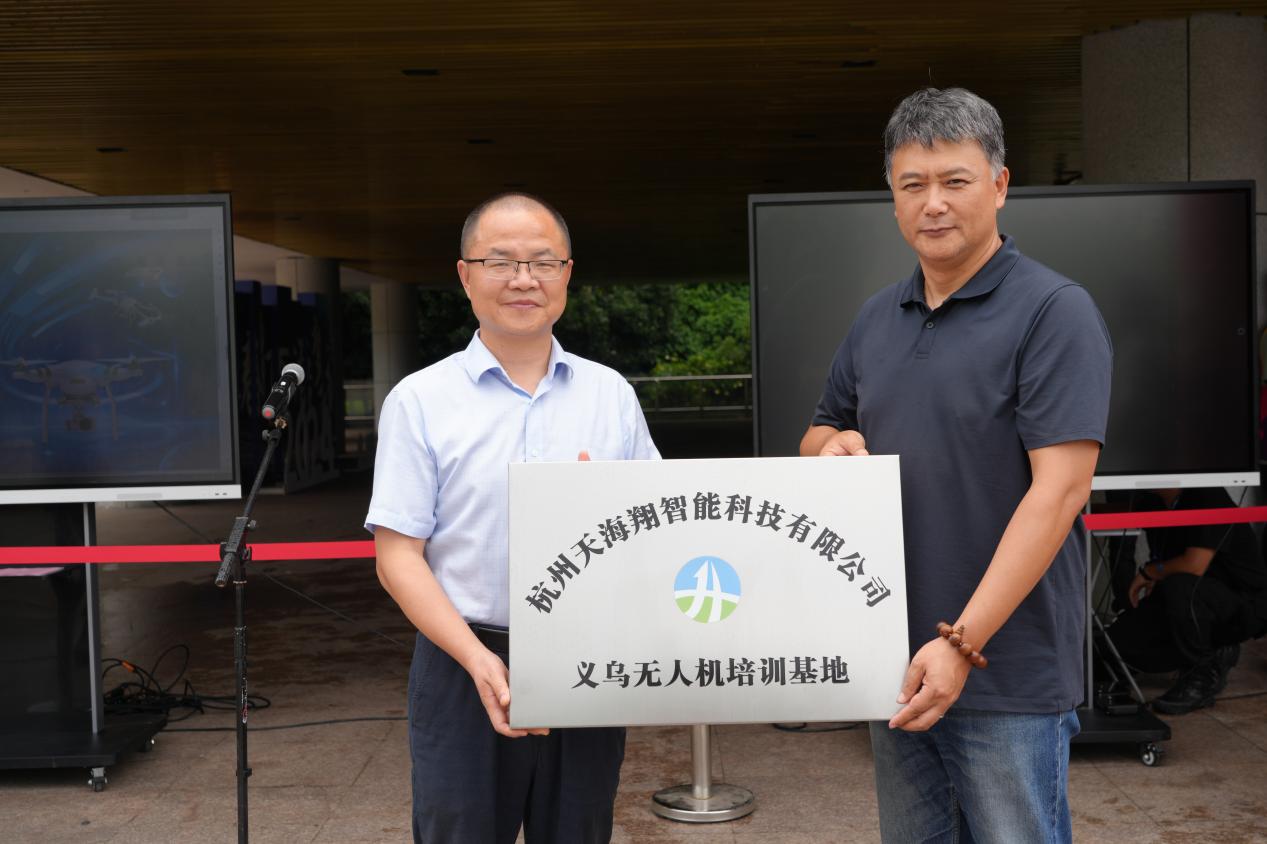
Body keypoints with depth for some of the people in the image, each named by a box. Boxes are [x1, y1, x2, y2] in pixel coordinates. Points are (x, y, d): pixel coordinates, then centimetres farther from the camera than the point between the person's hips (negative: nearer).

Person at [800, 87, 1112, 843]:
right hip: (895, 663, 6)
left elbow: (1059, 489, -18)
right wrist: (832, 446, -4)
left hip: (1009, 674, -6)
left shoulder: (1053, 311, -11)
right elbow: (820, 433, 21)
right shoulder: (879, 318, 10)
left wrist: (963, 642, -22)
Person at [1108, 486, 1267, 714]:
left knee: (1179, 586, -38)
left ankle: (1205, 672, -13)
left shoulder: (1208, 497, -21)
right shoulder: (1154, 504, 5)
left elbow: (1194, 565, -30)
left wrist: (1147, 572, -14)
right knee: (1121, 638, -9)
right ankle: (1217, 652, 8)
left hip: (1246, 605, -8)